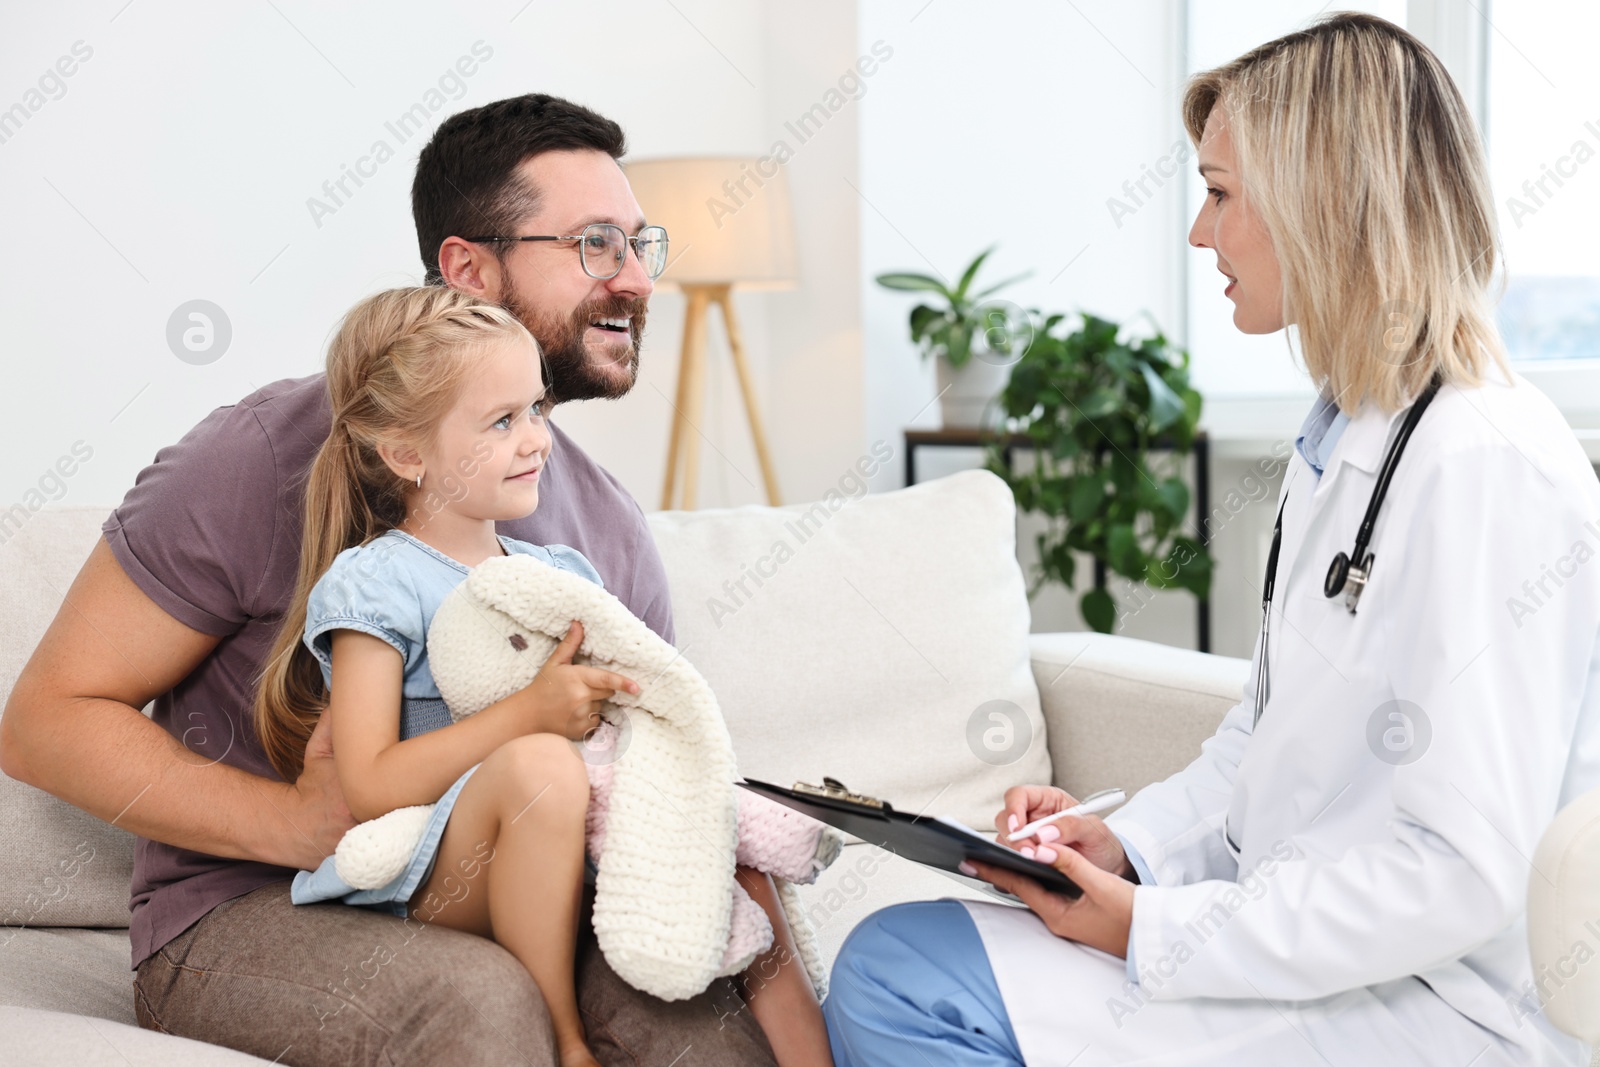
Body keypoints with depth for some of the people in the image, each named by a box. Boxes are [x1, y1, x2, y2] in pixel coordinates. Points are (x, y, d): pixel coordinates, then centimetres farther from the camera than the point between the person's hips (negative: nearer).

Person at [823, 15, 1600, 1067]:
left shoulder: (1490, 469, -20)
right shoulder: (1341, 440, 13)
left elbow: (1460, 875, -23)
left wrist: (1155, 931, -18)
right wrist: (1129, 843, 2)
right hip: (1314, 953, 9)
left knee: (897, 980, -18)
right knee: (888, 966, -4)